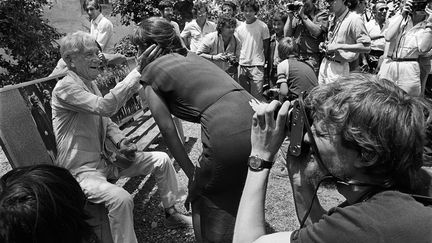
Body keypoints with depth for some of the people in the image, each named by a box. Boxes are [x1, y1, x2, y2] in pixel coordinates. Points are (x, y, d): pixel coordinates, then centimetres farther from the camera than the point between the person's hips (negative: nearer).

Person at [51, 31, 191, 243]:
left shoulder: (90, 84, 11)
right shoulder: (65, 88, -18)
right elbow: (104, 106, -34)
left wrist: (120, 141, -5)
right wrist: (138, 72, -35)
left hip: (104, 159, 9)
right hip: (80, 169, -8)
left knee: (161, 160, 4)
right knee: (121, 198, -35)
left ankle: (171, 213, 19)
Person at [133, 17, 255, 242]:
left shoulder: (151, 72, 9)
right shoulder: (191, 56, 26)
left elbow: (168, 130, 5)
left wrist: (191, 172, 15)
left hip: (227, 133, -7)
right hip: (255, 118, 7)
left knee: (202, 195, 21)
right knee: (237, 191, 30)